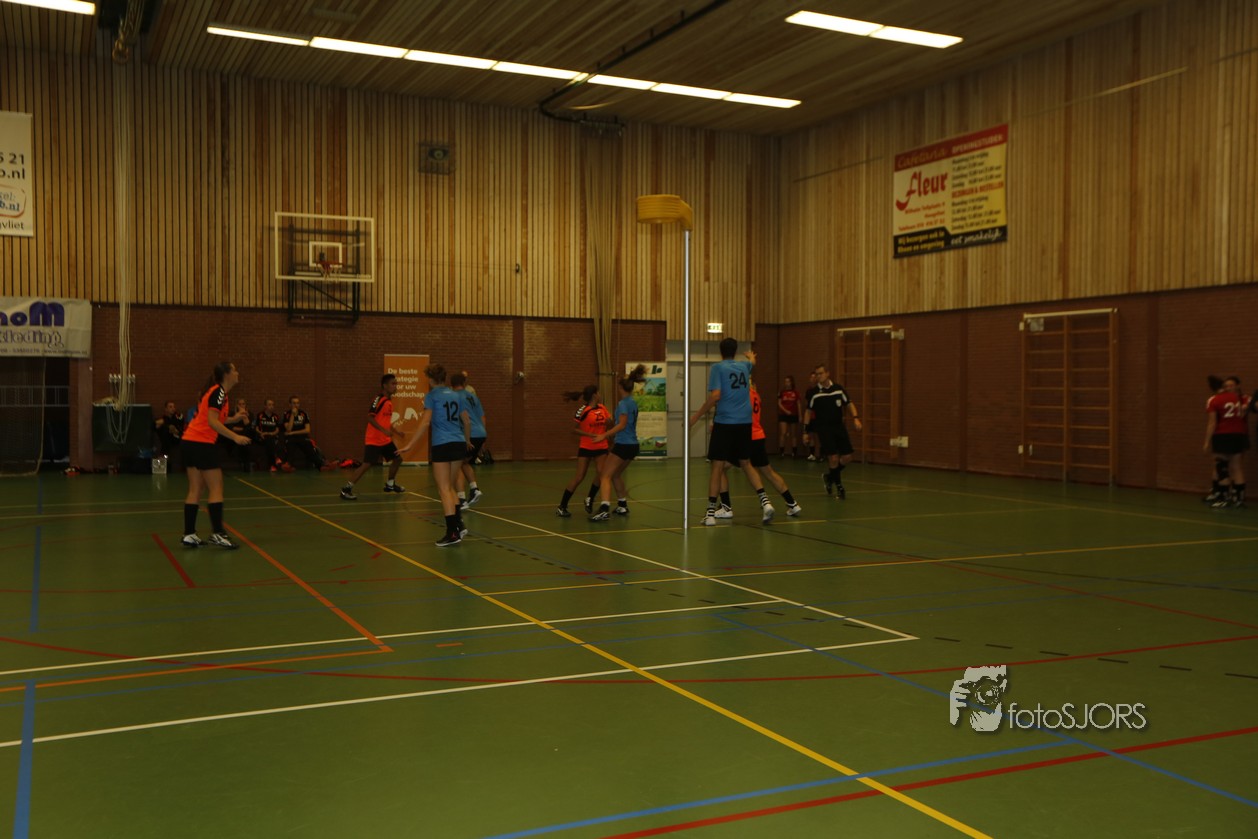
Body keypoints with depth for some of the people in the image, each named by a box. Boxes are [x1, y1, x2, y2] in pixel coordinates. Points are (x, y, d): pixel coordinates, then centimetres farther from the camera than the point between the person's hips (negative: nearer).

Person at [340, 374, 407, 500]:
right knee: (367, 465, -14)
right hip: (373, 440, -9)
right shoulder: (378, 399, -16)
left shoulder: (389, 400, 11)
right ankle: (346, 489, -8)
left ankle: (390, 484, 34)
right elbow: (370, 418, -23)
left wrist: (394, 431, 20)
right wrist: (384, 430, -29)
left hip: (385, 440, 9)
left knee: (397, 459, 15)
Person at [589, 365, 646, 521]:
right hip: (633, 445, 9)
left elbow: (622, 424, -20)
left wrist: (604, 435, -22)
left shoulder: (623, 403, -11)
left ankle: (604, 509, -25)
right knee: (616, 474, 25)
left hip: (622, 444, -9)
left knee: (605, 476, -9)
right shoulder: (633, 402, 13)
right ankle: (622, 506, 31)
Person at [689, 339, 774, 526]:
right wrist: (751, 357, 63)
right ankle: (765, 502, 3)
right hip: (745, 423, 5)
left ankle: (711, 513, 0)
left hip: (724, 422, -5)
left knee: (717, 467, 0)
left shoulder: (717, 367, -3)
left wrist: (696, 416, -8)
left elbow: (715, 396, -15)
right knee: (746, 464, 17)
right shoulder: (744, 366, 14)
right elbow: (753, 364, 40)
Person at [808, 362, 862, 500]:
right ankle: (839, 487, 6)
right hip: (824, 428, -4)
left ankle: (830, 477, 26)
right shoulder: (815, 393, -4)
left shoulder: (838, 389, 2)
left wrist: (856, 418, -6)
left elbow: (849, 404, 10)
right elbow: (809, 412, 4)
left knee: (847, 457, 1)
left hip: (839, 426, 4)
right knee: (833, 458, -12)